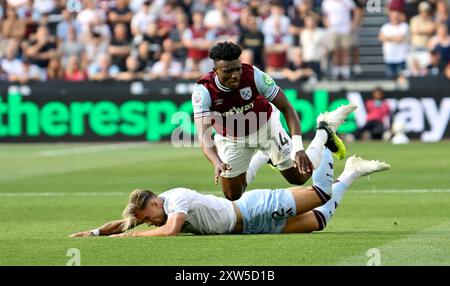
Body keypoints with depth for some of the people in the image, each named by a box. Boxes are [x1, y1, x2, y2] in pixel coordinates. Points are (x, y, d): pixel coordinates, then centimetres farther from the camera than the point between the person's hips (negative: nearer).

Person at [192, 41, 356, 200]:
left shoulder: (253, 75, -33)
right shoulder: (203, 90, -34)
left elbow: (286, 108, -25)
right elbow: (204, 136, -39)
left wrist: (298, 148, -38)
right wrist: (217, 163, -60)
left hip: (264, 126, -1)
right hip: (230, 138, 1)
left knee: (299, 177, 4)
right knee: (232, 195, 10)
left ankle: (324, 132, 28)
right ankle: (262, 157, 37)